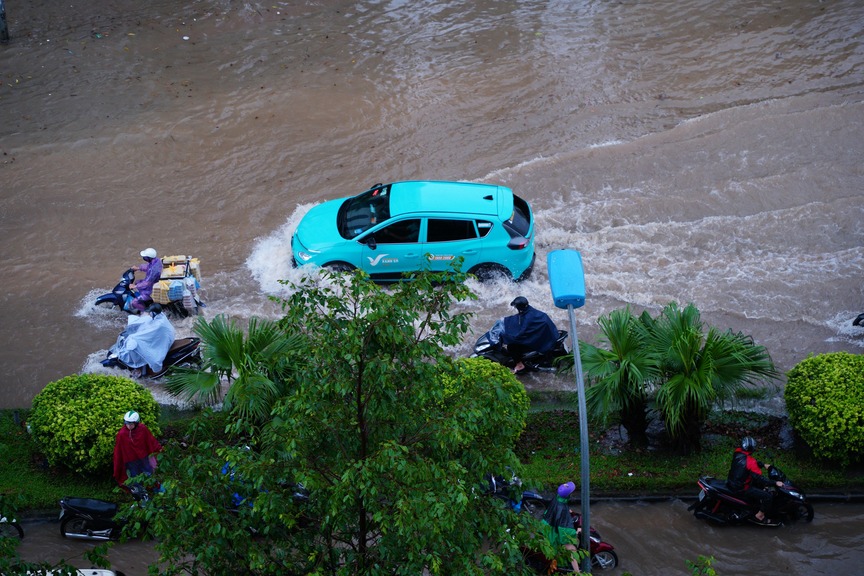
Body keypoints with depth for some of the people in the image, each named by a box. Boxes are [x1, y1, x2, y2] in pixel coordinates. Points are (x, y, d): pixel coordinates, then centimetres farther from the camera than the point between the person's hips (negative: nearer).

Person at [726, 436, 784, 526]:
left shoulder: (737, 452, -4)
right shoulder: (750, 462, -27)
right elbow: (759, 478, -26)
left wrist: (763, 465, 18)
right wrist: (775, 483, -19)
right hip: (741, 488, -9)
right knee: (768, 497, -10)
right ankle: (760, 516, 2)